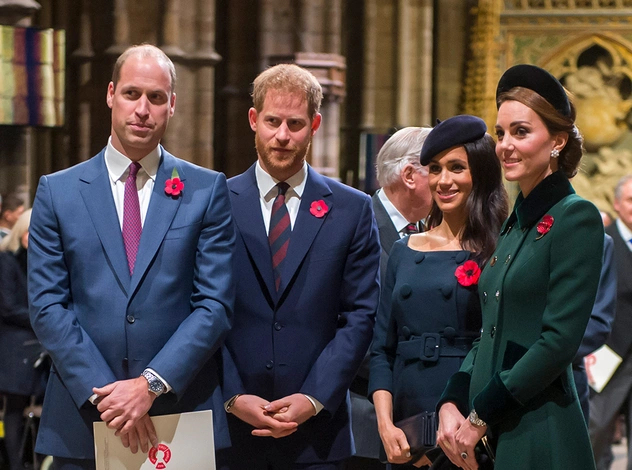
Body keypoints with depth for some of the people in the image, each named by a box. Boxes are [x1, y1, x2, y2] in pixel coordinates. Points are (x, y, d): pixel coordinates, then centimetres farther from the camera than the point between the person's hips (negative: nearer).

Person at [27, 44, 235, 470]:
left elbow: (215, 304, -2)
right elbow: (47, 306, 0)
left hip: (184, 415, 0)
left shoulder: (207, 190, 4)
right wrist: (102, 392, -12)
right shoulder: (57, 192, 6)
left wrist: (151, 384, -13)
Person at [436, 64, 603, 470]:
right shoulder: (516, 222, 14)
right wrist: (451, 405, 1)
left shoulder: (576, 218, -10)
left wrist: (481, 415, -14)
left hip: (539, 436, -7)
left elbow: (560, 339, -17)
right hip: (488, 437, 7)